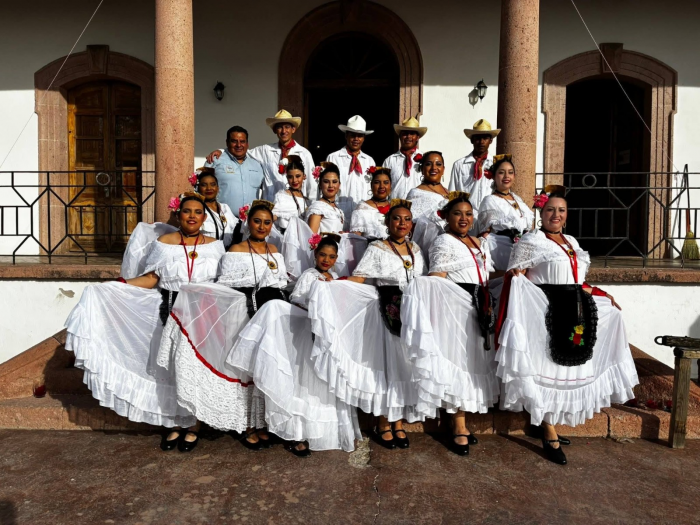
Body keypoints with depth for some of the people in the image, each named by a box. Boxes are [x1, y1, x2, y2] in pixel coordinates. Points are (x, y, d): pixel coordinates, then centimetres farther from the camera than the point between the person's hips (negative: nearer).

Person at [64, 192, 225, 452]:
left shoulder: (214, 245, 3)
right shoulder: (163, 243, 2)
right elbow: (151, 279, 0)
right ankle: (174, 425, 24)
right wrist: (114, 287, -7)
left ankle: (192, 427, 21)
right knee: (171, 367, 7)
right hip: (170, 313, 0)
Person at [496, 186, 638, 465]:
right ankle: (550, 436, 8)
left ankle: (544, 423, 27)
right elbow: (516, 278, -8)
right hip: (546, 312, -8)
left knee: (566, 366, 12)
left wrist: (604, 297, 19)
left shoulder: (571, 241, 16)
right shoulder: (530, 240, -5)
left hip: (574, 310, 8)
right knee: (546, 369, -2)